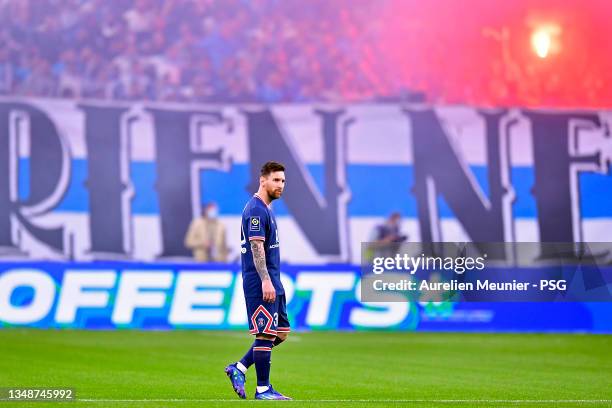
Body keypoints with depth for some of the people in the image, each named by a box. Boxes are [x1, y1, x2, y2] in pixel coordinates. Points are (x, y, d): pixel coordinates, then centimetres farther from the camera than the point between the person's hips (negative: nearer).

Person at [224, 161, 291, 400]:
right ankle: (263, 389, -1)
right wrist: (266, 281, -24)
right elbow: (256, 246, -19)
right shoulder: (256, 209, -12)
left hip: (272, 284, 10)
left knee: (281, 332, 12)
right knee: (265, 335, -6)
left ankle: (239, 368, 15)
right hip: (261, 284, -10)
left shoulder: (265, 209, 19)